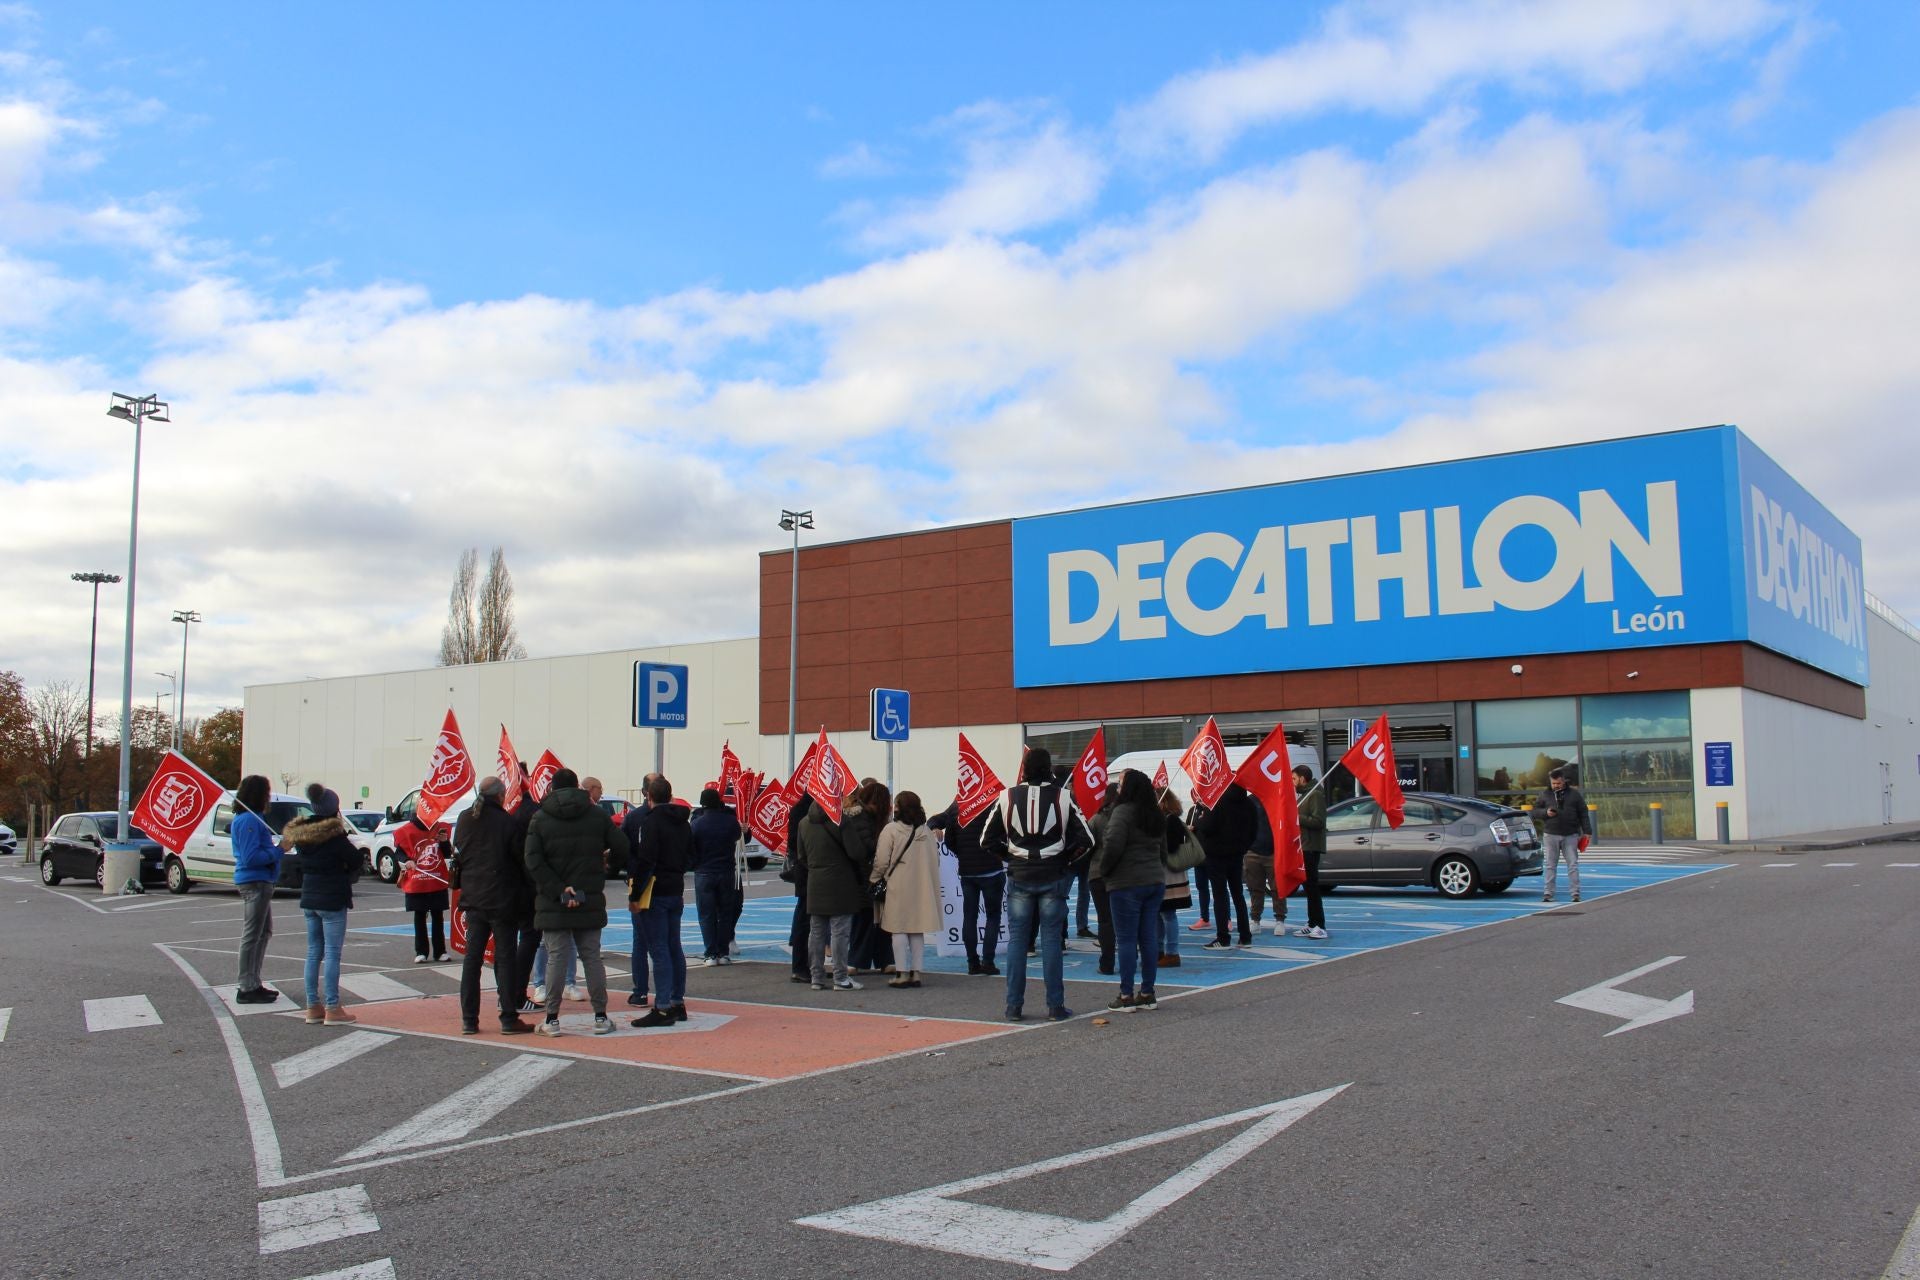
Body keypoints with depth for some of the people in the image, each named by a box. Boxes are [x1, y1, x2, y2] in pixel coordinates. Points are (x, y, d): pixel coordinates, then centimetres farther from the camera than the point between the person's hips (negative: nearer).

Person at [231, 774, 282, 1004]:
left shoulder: (252, 818, 16)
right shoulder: (248, 820, -17)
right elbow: (251, 857, -24)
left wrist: (277, 846, 5)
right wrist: (278, 850, -18)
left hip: (259, 883, 11)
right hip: (255, 883, -11)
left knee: (264, 932, 18)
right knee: (252, 936, -5)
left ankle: (253, 983, 26)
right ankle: (247, 989, 0)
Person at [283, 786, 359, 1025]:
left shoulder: (301, 833, 6)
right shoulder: (334, 833, -16)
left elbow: (303, 862, 12)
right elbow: (355, 860, -12)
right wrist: (346, 877, 8)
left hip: (309, 897, 7)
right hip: (332, 899, -7)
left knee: (313, 952, 12)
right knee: (332, 953, -5)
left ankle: (313, 1006, 16)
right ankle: (332, 1009, -4)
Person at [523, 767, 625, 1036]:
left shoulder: (540, 819, -1)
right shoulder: (597, 815, 2)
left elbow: (532, 861, -12)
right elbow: (623, 849, -1)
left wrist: (558, 890, -13)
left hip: (553, 904, -1)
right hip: (591, 902, 1)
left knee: (556, 958, 3)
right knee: (592, 957, 8)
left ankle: (552, 1019, 5)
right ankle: (600, 1017, 10)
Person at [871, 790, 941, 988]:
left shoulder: (891, 829, -10)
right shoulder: (927, 831, 4)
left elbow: (881, 861, -10)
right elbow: (935, 860, 9)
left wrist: (874, 880, 4)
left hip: (898, 888, -4)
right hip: (921, 888, 4)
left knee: (899, 930, 2)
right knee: (917, 931, 11)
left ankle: (901, 973, 1)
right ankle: (916, 973, 12)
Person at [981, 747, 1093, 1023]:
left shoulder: (1008, 798, -1)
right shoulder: (1062, 797, -5)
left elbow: (987, 840, 0)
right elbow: (1085, 839, -8)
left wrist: (1010, 857, 10)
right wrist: (1066, 859, 6)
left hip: (1019, 877, 1)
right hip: (1052, 877, -1)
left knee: (1017, 940, 6)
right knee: (1051, 940, 4)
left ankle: (1014, 1006, 8)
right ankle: (1055, 1006, 6)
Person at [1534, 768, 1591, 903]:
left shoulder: (1574, 794, 4)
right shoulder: (1545, 794, 6)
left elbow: (1583, 814, 6)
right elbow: (1535, 809, 11)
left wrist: (1586, 831, 1)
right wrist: (1546, 812, -10)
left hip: (1571, 835, -1)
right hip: (1551, 835, 1)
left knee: (1573, 865, 0)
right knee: (1551, 865, 4)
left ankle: (1575, 893, 4)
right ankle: (1548, 893, 7)